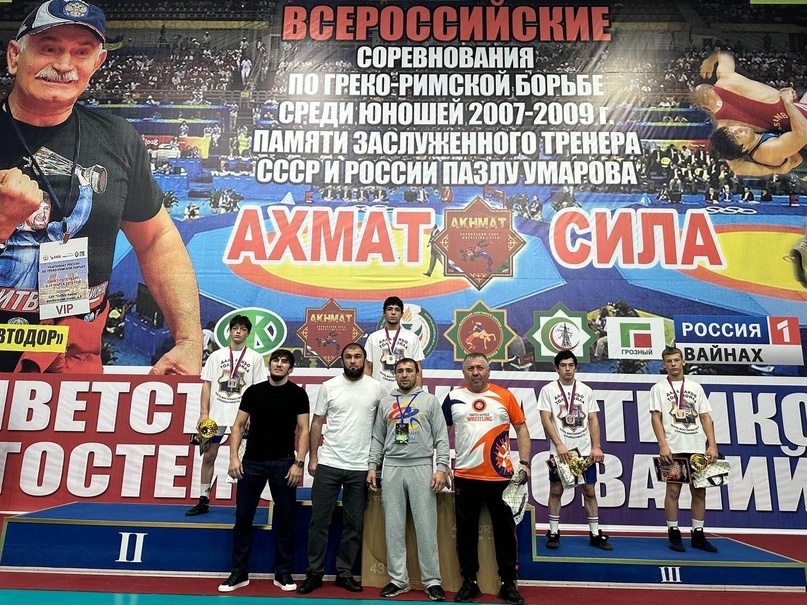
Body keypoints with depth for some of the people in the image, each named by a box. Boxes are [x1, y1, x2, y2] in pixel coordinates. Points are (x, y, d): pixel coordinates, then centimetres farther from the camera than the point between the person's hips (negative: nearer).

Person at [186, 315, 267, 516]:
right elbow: (207, 385, 7)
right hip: (216, 414, 3)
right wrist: (204, 413, -2)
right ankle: (203, 500, 19)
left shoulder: (255, 358, 2)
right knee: (208, 456, 7)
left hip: (243, 416, -2)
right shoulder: (216, 355, 8)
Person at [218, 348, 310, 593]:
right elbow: (238, 426, 6)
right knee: (243, 517, 7)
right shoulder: (253, 391, 5)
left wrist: (299, 463, -12)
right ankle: (239, 572, 19)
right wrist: (234, 456, -4)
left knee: (285, 519, 6)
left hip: (283, 463, -1)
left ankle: (283, 573, 19)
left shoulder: (298, 393, 0)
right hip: (252, 462, 2)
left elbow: (303, 430, -3)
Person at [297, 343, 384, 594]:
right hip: (328, 464, 0)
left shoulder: (376, 388, -1)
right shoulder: (329, 386, -1)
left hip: (360, 468, 0)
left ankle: (344, 573, 24)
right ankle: (314, 573, 19)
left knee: (353, 524, 10)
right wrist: (313, 457, -1)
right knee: (320, 521, 6)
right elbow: (316, 423, 3)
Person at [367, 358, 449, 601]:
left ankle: (432, 581, 10)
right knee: (393, 527, 6)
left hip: (421, 467, -2)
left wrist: (441, 468, -9)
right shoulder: (385, 403, 12)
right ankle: (398, 579, 17)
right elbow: (378, 438, 14)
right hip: (392, 468, 3)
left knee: (426, 527, 0)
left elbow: (441, 437, 0)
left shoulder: (430, 400, 5)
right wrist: (372, 466, 5)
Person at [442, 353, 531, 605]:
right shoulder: (453, 397, 3)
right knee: (466, 530, 10)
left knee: (505, 529, 9)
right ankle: (469, 581, 25)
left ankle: (509, 583, 24)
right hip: (465, 476, 1)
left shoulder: (504, 396, 1)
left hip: (500, 476, 0)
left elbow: (521, 428, 5)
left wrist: (524, 462, -3)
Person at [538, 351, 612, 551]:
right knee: (556, 491, 5)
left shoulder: (586, 390, 7)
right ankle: (553, 533, 15)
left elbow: (593, 420, 6)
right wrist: (559, 445, -16)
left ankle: (595, 534, 18)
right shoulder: (548, 390, -3)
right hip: (560, 450, -3)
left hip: (585, 450, 3)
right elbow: (546, 419, -8)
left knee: (590, 491, 8)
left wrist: (596, 447, -2)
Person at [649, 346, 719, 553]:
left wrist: (712, 445, 1)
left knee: (699, 491, 6)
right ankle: (673, 533, 8)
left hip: (697, 449, 4)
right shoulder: (659, 388, 3)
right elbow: (656, 418, -4)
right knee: (673, 490, 0)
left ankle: (698, 534, 16)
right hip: (673, 449, -3)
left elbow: (705, 417, 10)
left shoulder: (696, 387, 13)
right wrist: (663, 445, -14)